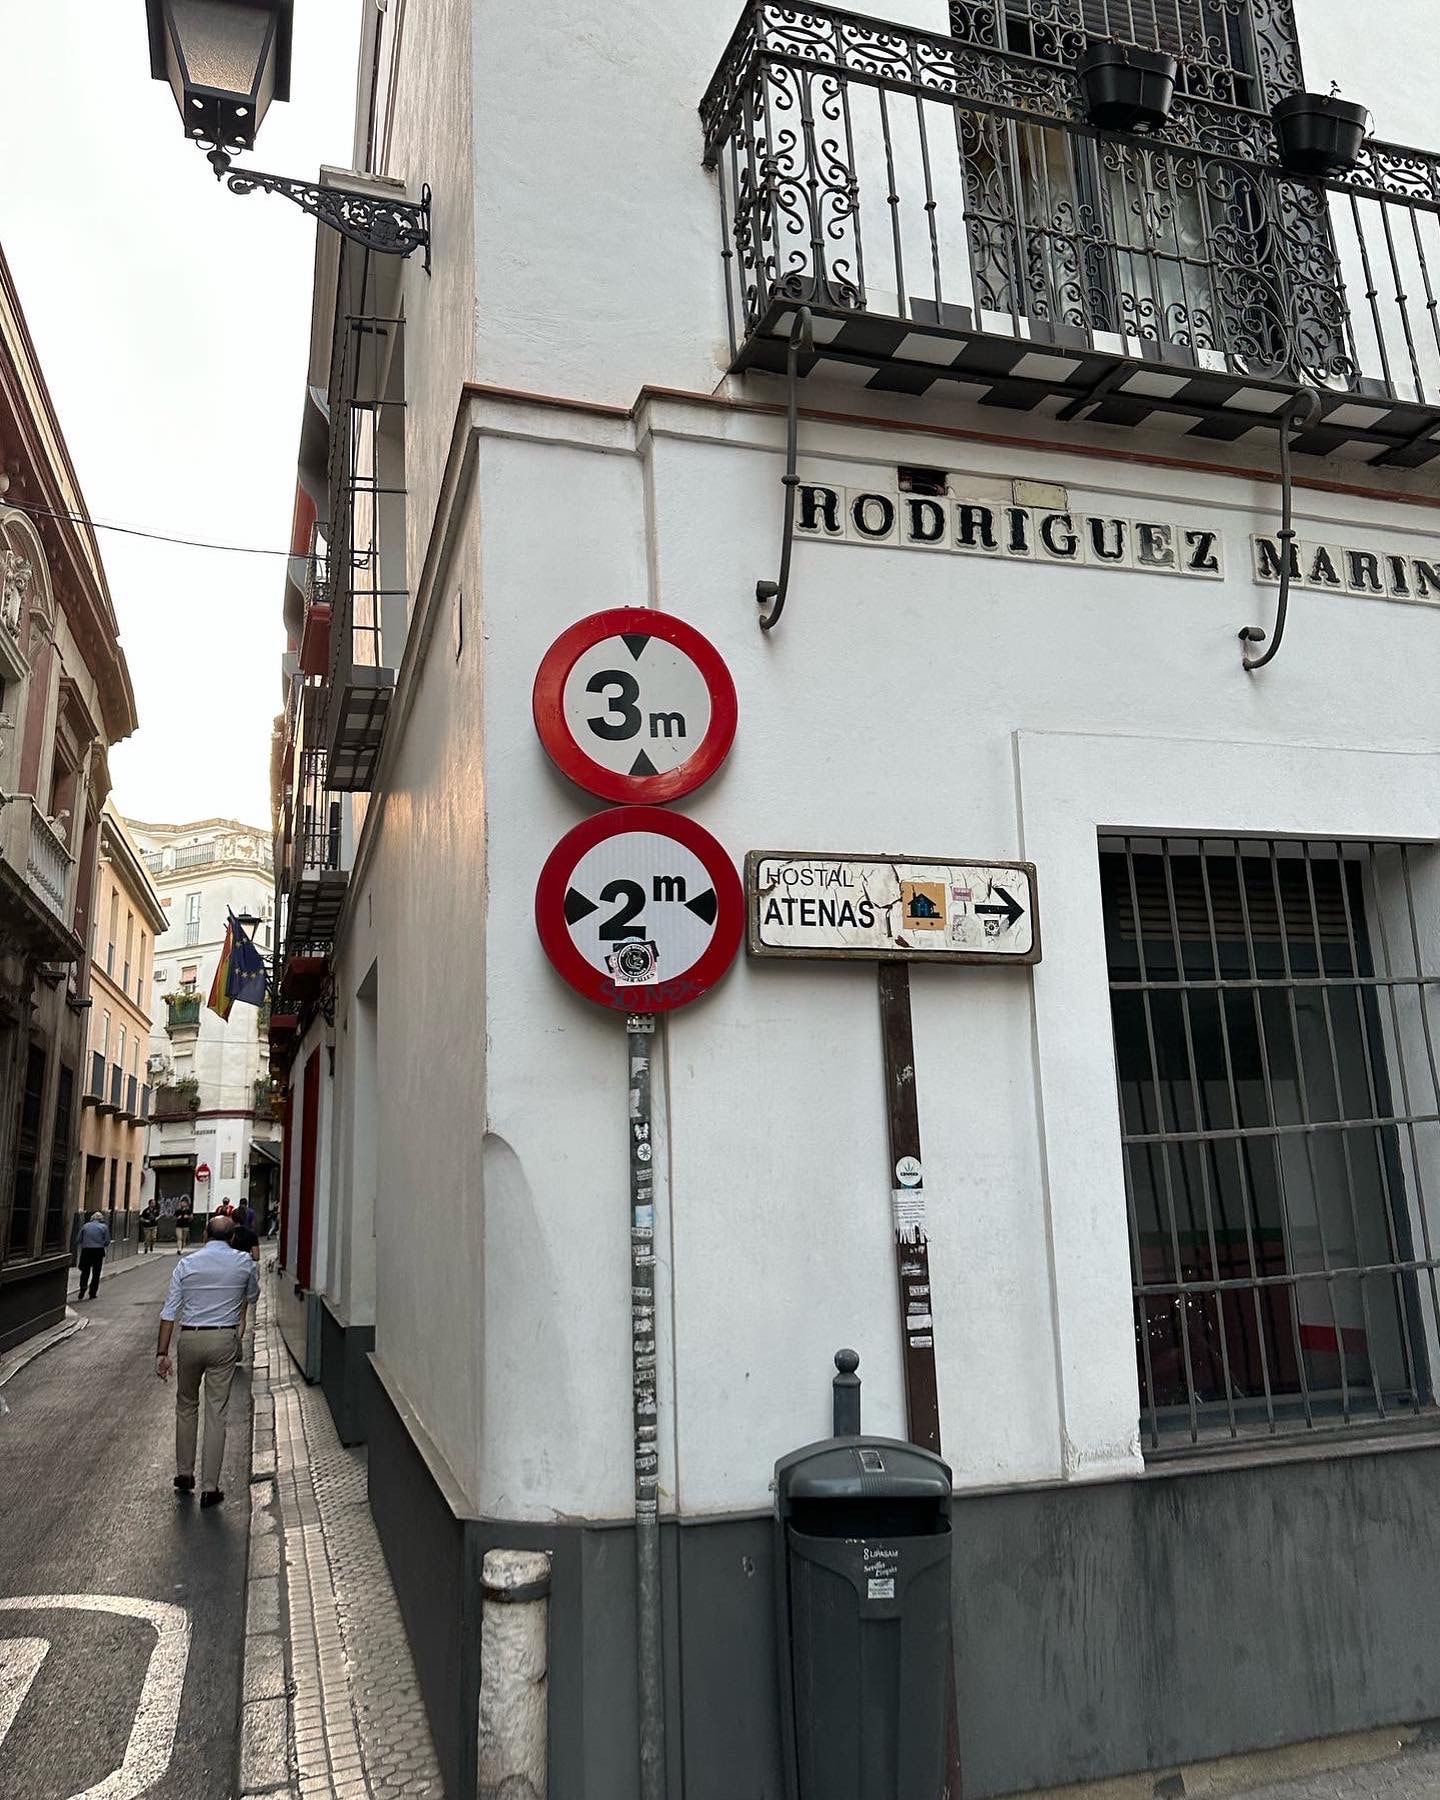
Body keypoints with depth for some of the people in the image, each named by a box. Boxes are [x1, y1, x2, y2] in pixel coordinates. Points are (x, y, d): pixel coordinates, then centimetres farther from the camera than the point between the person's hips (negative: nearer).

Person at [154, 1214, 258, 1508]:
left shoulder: (186, 1264, 0)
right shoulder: (244, 1263, 0)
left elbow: (170, 1311, -2)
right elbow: (252, 1295, 18)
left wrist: (162, 1353, 0)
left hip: (190, 1338, 1)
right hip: (224, 1340, -1)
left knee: (186, 1405, 21)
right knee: (216, 1412, 2)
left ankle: (184, 1473, 26)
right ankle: (209, 1487, 4)